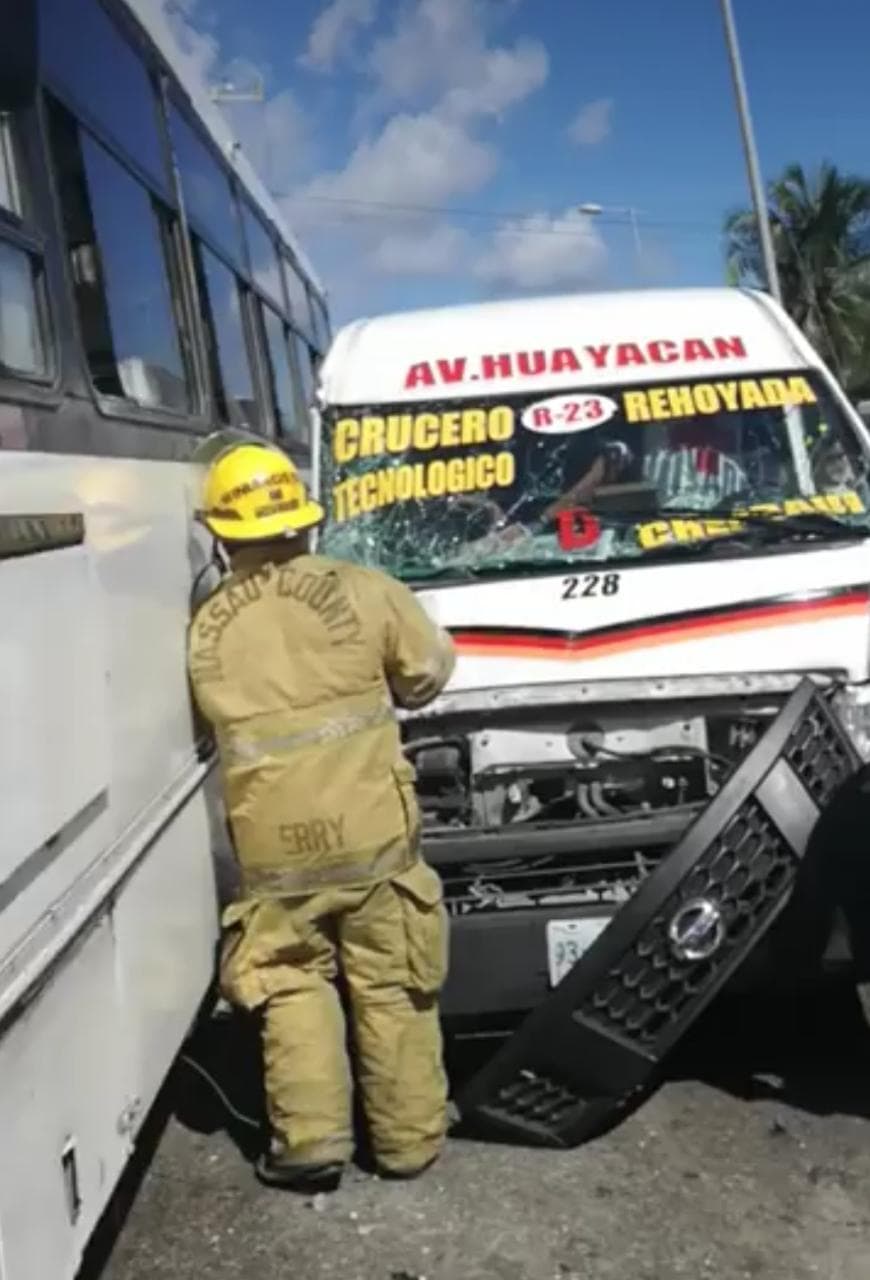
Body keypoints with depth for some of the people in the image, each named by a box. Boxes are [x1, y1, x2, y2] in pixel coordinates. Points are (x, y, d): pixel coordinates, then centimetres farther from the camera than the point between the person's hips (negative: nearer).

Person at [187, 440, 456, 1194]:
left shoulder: (207, 631, -1)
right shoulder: (359, 591, -7)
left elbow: (215, 726, 9)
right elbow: (429, 672, 2)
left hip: (276, 849, 1)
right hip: (373, 832, 0)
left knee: (294, 986, 17)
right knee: (391, 987, 12)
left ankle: (310, 1139, 14)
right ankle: (409, 1139, 22)